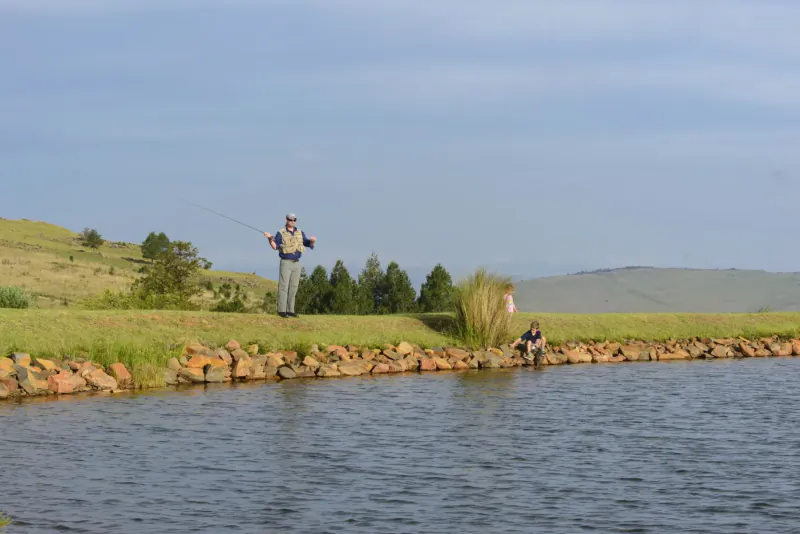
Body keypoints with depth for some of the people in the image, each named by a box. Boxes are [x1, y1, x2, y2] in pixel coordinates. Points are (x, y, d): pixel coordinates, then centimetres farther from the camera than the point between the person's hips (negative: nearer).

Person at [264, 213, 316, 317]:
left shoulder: (300, 233, 11)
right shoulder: (281, 233, -3)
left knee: (293, 288, 5)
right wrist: (270, 238, -27)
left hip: (296, 263, 5)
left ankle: (290, 310, 9)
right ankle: (281, 310, -11)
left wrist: (312, 241, -11)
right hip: (286, 262, -5)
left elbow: (308, 244, 12)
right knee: (284, 287, -10)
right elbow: (275, 246, -9)